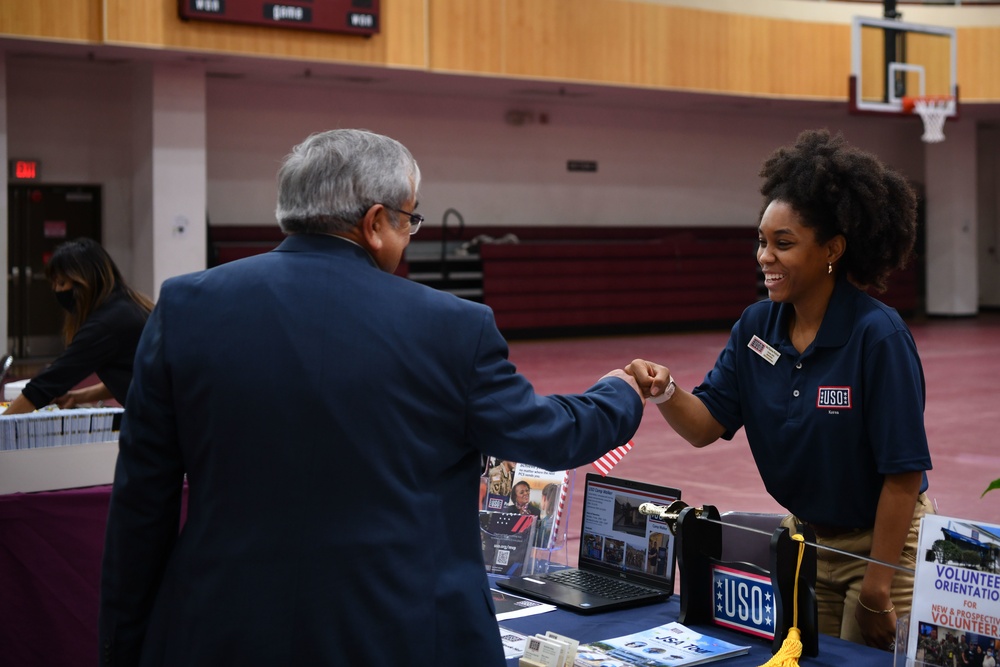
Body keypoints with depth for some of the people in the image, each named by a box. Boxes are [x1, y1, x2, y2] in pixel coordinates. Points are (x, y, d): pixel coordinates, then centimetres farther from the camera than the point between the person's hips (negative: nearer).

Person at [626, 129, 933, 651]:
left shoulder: (878, 335, -23)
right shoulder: (757, 326, -4)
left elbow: (904, 471, -21)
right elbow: (705, 426, -6)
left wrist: (878, 587, -19)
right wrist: (664, 393, -27)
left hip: (884, 540, -6)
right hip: (806, 538, 6)